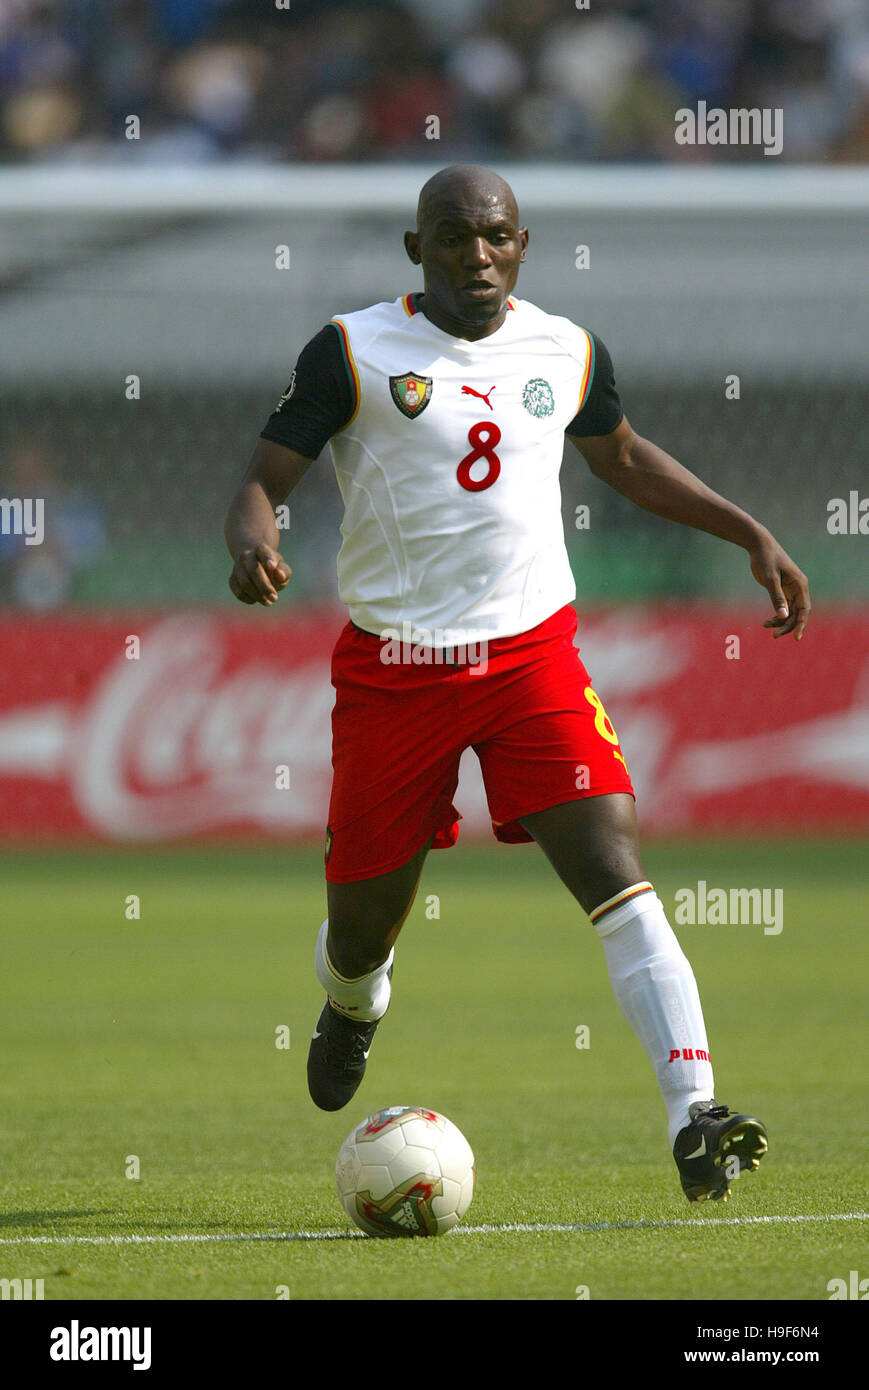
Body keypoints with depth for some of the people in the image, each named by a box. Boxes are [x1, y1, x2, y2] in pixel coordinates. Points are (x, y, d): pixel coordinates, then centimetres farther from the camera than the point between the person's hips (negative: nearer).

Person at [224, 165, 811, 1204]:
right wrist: (252, 547, -28)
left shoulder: (566, 353, 7)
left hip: (533, 656, 1)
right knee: (364, 918, 9)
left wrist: (750, 534, 20)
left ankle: (694, 1122, -27)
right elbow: (264, 477, -5)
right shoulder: (354, 353, -5)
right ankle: (354, 1005, 49)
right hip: (393, 670, -1)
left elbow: (621, 456, 26)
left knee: (614, 873, -18)